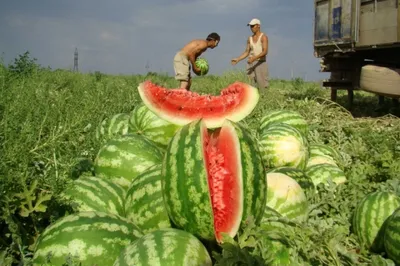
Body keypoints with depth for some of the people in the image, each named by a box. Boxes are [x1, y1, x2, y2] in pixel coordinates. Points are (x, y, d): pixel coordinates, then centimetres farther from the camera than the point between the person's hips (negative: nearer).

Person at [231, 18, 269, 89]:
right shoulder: (250, 39, 14)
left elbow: (265, 51, -17)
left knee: (263, 86, -8)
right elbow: (246, 52, 14)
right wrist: (237, 59, 0)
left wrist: (254, 58, -29)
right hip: (250, 64, 5)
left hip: (260, 63, -5)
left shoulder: (263, 37, -5)